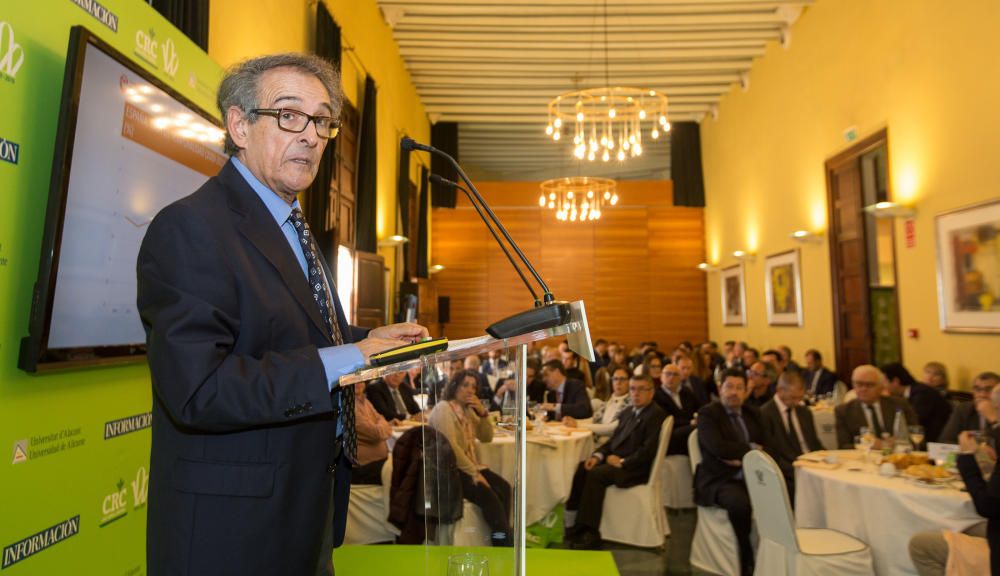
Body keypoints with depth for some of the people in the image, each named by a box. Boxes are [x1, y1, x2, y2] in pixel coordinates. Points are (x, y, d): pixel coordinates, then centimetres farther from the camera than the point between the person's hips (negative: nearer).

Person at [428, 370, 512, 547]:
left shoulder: (468, 410, 15)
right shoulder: (443, 409, -10)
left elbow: (486, 437, 15)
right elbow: (451, 447, -20)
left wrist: (483, 412, -1)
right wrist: (474, 473, -21)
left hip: (468, 466, 8)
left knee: (503, 488, -16)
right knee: (488, 495, -26)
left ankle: (503, 538, -11)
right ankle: (506, 543, -15)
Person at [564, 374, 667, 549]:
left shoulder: (656, 414, -8)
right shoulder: (627, 412, 19)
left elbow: (649, 450, -18)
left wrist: (621, 462, -17)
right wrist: (597, 455, 0)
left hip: (634, 467, -8)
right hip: (614, 460, 8)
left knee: (595, 474, -28)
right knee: (580, 469, -14)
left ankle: (590, 533, -21)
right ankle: (573, 524, -13)